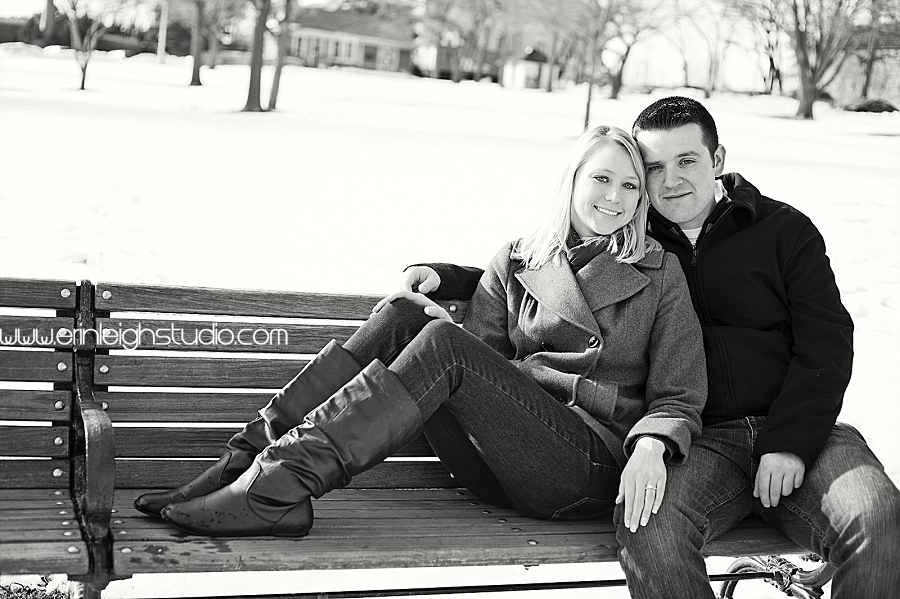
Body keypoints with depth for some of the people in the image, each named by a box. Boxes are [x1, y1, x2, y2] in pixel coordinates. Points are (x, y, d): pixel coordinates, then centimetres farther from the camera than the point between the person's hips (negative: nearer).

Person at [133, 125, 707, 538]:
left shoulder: (661, 274, 8)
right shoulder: (518, 261, 16)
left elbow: (679, 396, 4)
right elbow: (480, 348, 7)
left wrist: (651, 447, -18)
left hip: (595, 473, -4)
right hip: (499, 459, 4)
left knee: (443, 343, -27)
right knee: (405, 313, -17)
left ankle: (279, 484, -34)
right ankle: (255, 456, -24)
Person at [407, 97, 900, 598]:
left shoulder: (785, 229, 10)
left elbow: (825, 344, 4)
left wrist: (790, 443, -10)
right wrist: (447, 278, 7)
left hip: (798, 430, 0)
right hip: (702, 439, 0)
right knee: (648, 524, -33)